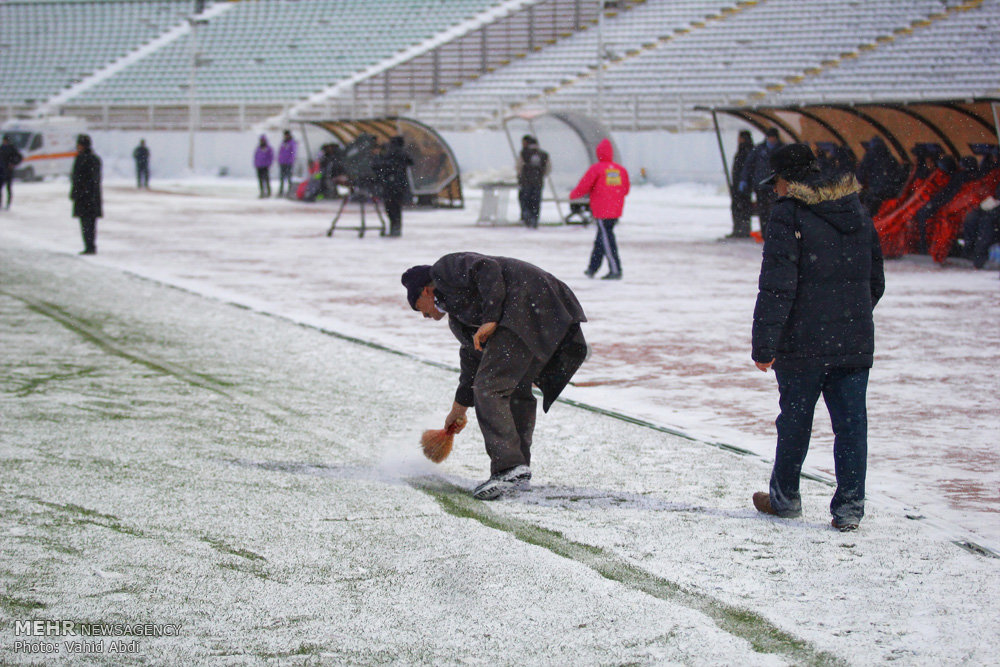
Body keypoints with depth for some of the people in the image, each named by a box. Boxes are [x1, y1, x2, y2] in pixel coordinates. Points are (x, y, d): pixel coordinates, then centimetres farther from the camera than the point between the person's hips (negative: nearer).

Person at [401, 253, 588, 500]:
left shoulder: (445, 269, 10)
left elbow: (487, 269, -8)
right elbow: (473, 358, 42)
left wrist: (491, 318, -14)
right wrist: (459, 409, 52)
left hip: (529, 304, -11)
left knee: (489, 388, -10)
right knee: (516, 390, 18)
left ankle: (510, 468, -17)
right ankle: (519, 472, 17)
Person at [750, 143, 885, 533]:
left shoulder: (788, 215, -10)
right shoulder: (858, 215, 11)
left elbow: (777, 286, -16)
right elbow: (876, 282, 18)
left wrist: (764, 344, -15)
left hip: (804, 344, -5)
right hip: (855, 343, 5)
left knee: (795, 420, 10)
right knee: (851, 423, 5)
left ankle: (784, 497, 24)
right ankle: (849, 505, 2)